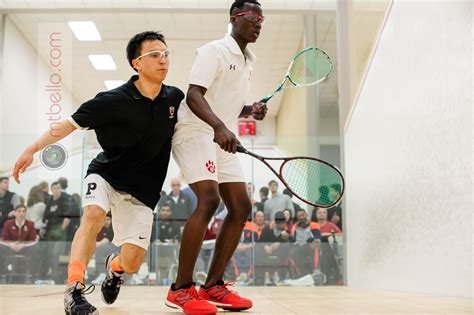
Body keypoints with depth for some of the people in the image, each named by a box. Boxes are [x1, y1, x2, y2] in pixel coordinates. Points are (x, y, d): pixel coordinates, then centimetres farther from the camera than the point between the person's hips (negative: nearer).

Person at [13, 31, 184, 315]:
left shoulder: (175, 97, -4)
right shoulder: (113, 101, -15)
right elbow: (70, 124, -9)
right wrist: (34, 148, -15)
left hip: (142, 190, 3)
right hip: (105, 175, -2)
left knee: (132, 263, -4)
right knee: (94, 216, -35)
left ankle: (114, 266, 34)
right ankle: (75, 290, -30)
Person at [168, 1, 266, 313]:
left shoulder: (248, 61, 17)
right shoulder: (214, 50, -8)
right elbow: (194, 95, -20)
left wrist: (250, 110, 4)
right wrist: (219, 126, -35)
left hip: (223, 139, 9)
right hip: (196, 132, -9)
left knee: (241, 207, 0)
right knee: (209, 199, -25)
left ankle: (213, 286, 6)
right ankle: (181, 289, -19)